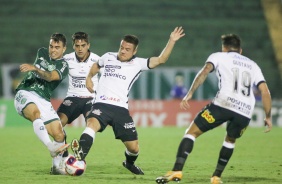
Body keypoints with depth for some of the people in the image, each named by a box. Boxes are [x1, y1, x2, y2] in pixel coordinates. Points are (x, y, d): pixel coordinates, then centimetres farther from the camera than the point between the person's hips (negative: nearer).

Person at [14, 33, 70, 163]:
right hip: (25, 94, 0)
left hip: (43, 100, 0)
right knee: (36, 113, -36)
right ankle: (52, 148, -53)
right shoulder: (42, 53, 15)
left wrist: (34, 68, -30)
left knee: (59, 135, -14)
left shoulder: (63, 66, 3)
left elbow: (50, 77, -17)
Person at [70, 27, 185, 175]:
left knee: (133, 147, 4)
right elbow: (97, 65, 37)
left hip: (121, 109, 0)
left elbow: (160, 60, -4)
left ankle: (129, 163, 39)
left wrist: (172, 41, -10)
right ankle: (80, 155, -53)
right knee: (92, 124, -35)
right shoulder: (108, 57, 14)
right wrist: (89, 77, 23)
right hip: (101, 105, 0)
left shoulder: (138, 64, 7)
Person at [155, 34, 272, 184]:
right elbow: (265, 91, 19)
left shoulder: (219, 56, 20)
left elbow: (205, 71, -1)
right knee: (230, 140, 32)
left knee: (192, 132, 5)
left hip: (224, 103, -4)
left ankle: (177, 171, -11)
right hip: (245, 112, 4)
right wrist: (268, 117, 25)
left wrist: (189, 94, -7)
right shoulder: (252, 65, 30)